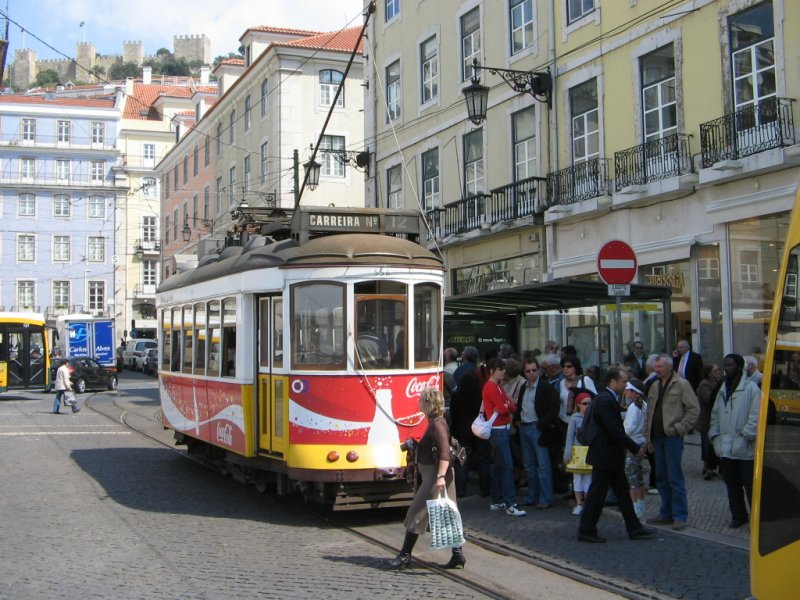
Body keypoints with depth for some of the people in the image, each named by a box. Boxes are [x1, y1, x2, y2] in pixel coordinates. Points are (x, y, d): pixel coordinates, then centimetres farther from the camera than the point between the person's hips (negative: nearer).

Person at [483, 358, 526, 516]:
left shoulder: (498, 385, 16)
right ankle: (511, 505, -12)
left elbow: (512, 406, 9)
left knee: (499, 466, 14)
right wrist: (508, 406, 0)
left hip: (503, 429, 10)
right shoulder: (491, 387, -14)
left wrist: (506, 407, -10)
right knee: (507, 466, -12)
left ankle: (497, 501, 21)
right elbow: (503, 409, -19)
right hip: (498, 430, -10)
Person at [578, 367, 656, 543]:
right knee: (597, 495, -1)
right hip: (605, 456, -11)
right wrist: (636, 448, -16)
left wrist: (633, 447, 12)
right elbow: (615, 430, -24)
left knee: (623, 492, 14)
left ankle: (634, 528, 22)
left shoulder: (607, 398, 12)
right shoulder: (606, 400, -20)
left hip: (611, 456, 11)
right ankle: (586, 531, 7)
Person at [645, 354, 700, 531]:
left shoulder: (681, 384, -5)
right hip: (657, 437, 7)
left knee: (675, 478, -6)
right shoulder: (654, 386, 16)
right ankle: (666, 514, 19)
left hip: (672, 437, -7)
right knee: (661, 478, 11)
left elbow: (694, 409, -8)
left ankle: (680, 516, 0)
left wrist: (679, 428, -12)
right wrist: (648, 436, 15)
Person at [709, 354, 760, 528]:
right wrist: (714, 434, 7)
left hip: (745, 448, -7)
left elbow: (756, 416, -13)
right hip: (725, 447, 7)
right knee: (732, 485, 14)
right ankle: (738, 516, 26)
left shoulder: (751, 388, -8)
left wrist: (746, 435, -16)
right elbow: (715, 414, 18)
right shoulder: (723, 389, 15)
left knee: (750, 486, -2)